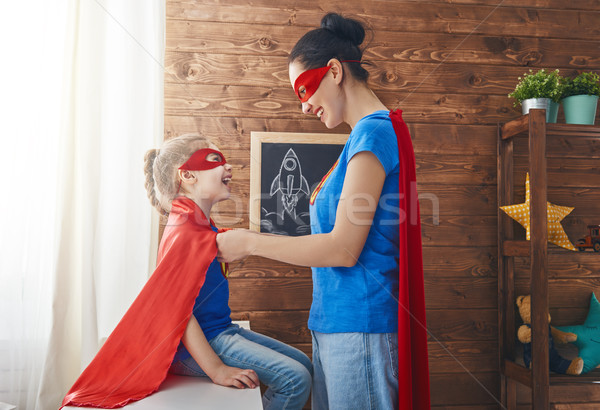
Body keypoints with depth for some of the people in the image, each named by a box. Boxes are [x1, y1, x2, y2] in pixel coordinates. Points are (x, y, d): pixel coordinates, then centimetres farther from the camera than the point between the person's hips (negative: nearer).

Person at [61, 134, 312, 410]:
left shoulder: (199, 225, 10)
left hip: (220, 330, 10)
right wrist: (216, 369, -25)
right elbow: (176, 307, -25)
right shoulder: (186, 232, -21)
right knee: (294, 379, -19)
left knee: (303, 364, 11)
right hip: (205, 341, -10)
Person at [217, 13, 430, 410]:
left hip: (357, 323, -9)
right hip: (333, 320, 9)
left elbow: (344, 248, -20)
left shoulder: (373, 131, -15)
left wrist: (251, 242, -10)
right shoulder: (368, 134, 14)